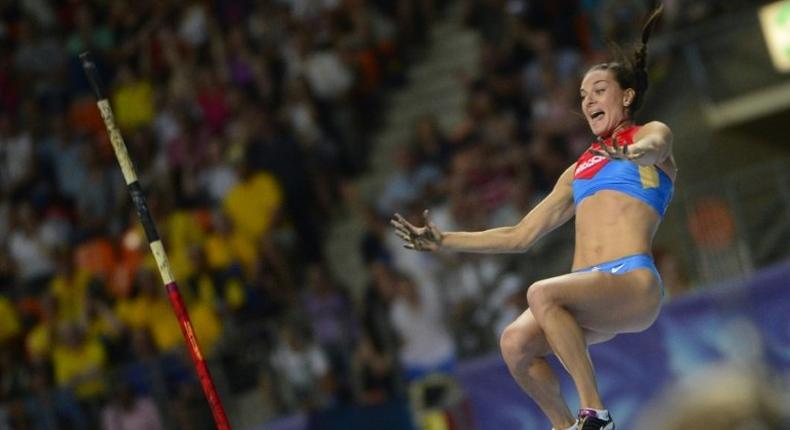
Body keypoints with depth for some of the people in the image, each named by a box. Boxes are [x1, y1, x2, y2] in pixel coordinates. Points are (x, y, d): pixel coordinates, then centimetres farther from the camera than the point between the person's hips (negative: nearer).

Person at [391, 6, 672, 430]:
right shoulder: (578, 170, 28)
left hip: (634, 283, -6)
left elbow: (654, 147, -16)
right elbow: (520, 236, 29)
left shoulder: (651, 133, 12)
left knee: (542, 293, -34)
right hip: (587, 290, 6)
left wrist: (632, 153, -41)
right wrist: (443, 241, 22)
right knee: (515, 341, -25)